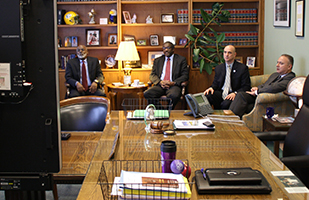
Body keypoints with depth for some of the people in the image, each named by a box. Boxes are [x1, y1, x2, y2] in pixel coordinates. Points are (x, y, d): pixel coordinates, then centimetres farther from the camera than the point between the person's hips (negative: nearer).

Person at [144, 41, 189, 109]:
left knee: (174, 95, -39)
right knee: (146, 94, -28)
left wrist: (173, 83, -12)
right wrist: (160, 82, -8)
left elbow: (185, 75, 6)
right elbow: (152, 75, 15)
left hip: (173, 85, -3)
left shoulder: (181, 60, 13)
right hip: (160, 85, 3)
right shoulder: (157, 60, 22)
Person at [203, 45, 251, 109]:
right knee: (207, 95, -28)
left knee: (226, 104, -38)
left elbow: (246, 86, -1)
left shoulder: (243, 68, 2)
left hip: (232, 95, -4)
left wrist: (235, 93, -19)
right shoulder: (218, 68, 17)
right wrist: (212, 88, -5)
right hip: (220, 94, 4)